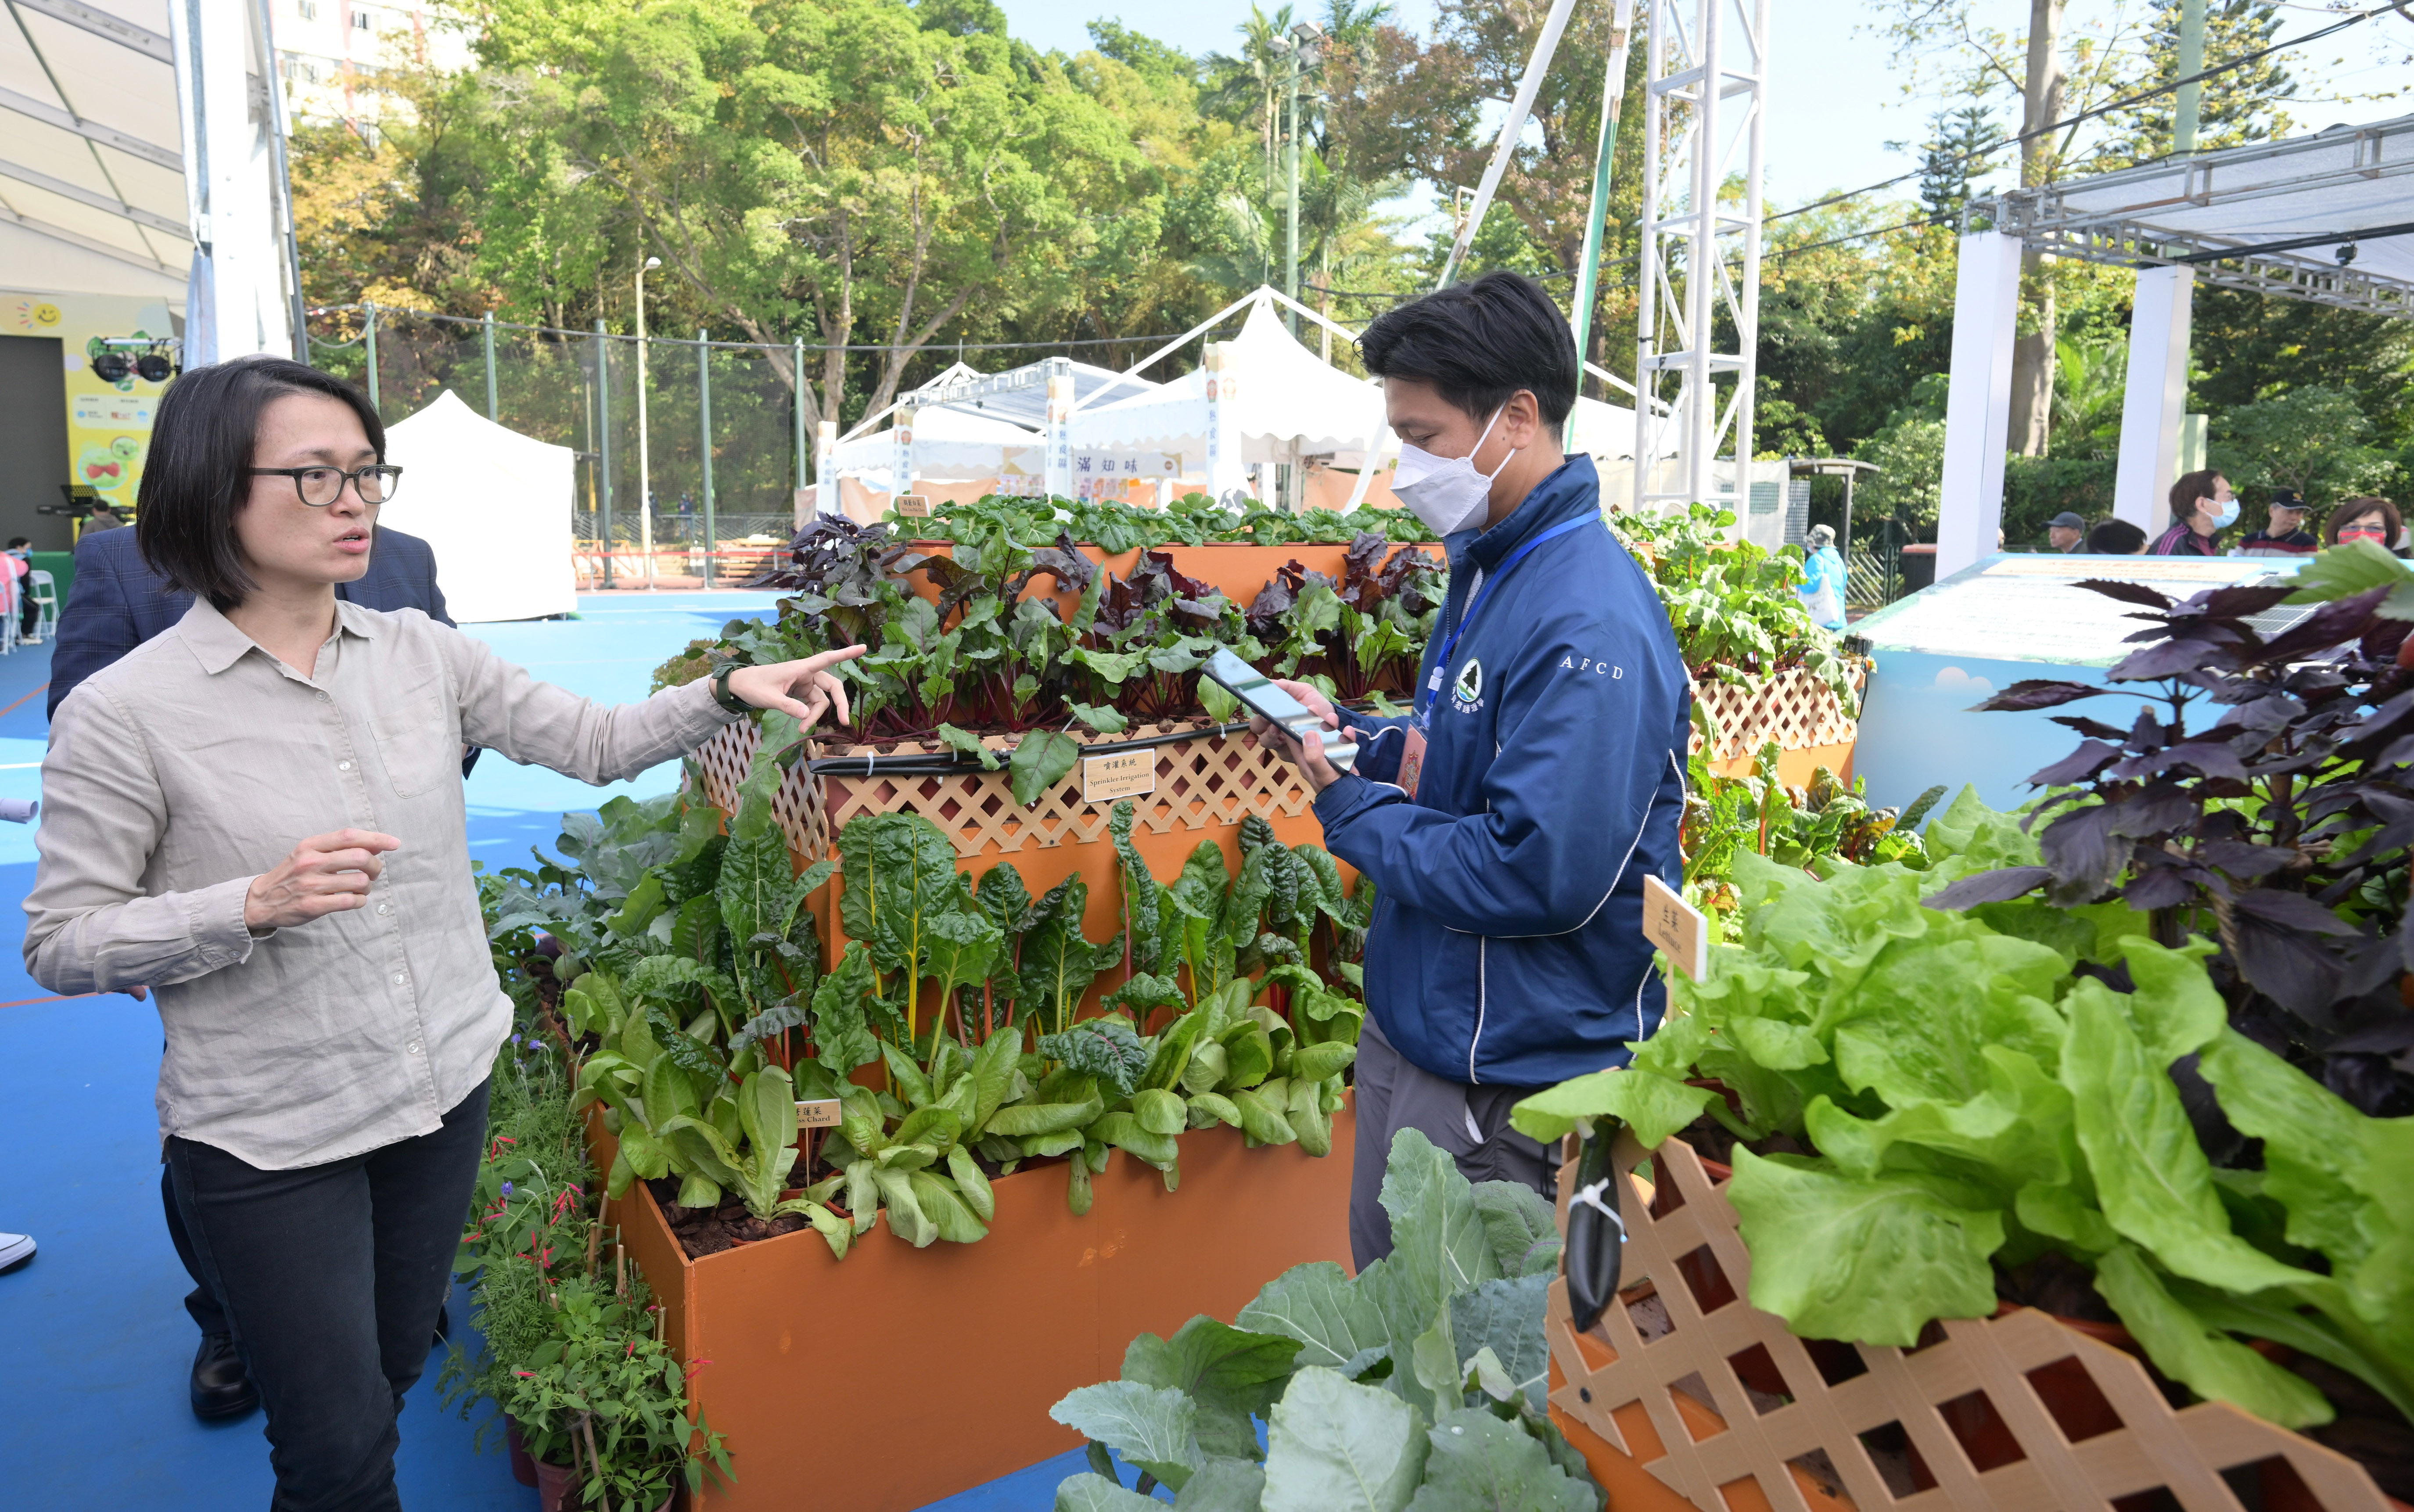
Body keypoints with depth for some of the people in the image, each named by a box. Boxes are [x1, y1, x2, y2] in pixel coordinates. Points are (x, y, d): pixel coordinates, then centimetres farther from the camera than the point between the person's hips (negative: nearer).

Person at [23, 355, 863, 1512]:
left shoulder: (420, 653, -2)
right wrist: (255, 905, -25)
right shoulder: (124, 712, -15)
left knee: (395, 1366, 24)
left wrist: (728, 693, -14)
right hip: (268, 1141, -5)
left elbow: (596, 743, 2)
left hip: (445, 1089, 5)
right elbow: (60, 945, -10)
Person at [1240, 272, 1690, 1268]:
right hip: (1412, 1027, 10)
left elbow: (1544, 876, -31)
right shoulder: (1489, 567, 8)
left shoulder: (1590, 624, -25)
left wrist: (1352, 811, -18)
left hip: (1504, 1081, -9)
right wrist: (1347, 735, 1)